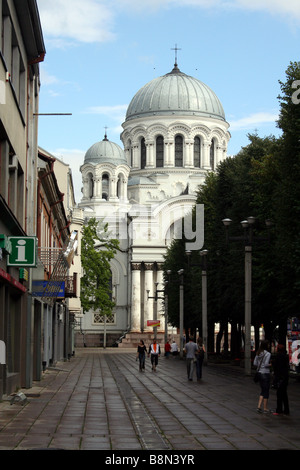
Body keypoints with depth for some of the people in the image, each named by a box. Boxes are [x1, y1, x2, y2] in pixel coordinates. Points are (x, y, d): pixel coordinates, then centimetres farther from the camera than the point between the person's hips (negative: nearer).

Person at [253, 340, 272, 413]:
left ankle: (259, 406, 9)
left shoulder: (258, 353, 6)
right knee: (266, 391, 4)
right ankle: (265, 408, 10)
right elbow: (266, 364, -21)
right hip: (265, 373, -7)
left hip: (259, 373, 7)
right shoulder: (268, 354, -15)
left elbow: (254, 363, 6)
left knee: (263, 390, 16)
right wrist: (271, 364, -3)